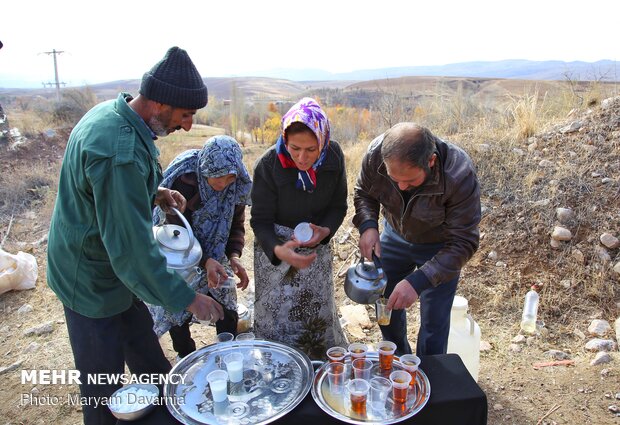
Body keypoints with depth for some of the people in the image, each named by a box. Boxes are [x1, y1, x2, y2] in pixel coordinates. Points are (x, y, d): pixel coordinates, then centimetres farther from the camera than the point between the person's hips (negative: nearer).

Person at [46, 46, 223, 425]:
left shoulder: (113, 111, -3)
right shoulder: (120, 150, -34)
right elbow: (131, 246, -31)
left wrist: (155, 193, -3)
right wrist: (188, 299, -23)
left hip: (112, 266, 10)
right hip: (92, 280, -10)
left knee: (147, 355, 27)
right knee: (105, 389, 12)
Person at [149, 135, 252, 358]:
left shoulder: (237, 184, -15)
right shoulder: (183, 181, -29)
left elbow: (236, 225, -5)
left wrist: (234, 256, -23)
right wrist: (206, 261, -38)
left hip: (214, 257, 4)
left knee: (227, 312, 4)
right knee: (178, 313, 4)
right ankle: (185, 358, 29)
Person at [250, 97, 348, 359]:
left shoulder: (333, 157, -14)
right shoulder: (268, 165, -24)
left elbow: (338, 206, -2)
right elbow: (260, 221, -17)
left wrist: (325, 230, -22)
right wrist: (278, 250, -36)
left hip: (317, 245, 3)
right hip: (276, 246, -3)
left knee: (319, 309, 14)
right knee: (277, 314, 2)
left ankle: (324, 364, 41)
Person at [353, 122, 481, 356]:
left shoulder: (460, 175, -38)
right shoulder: (376, 153, -29)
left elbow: (462, 243, -31)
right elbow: (363, 193, -7)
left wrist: (417, 282, -41)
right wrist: (367, 225, -28)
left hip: (439, 246, -3)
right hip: (395, 236, 4)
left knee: (433, 325, 1)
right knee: (387, 306, 17)